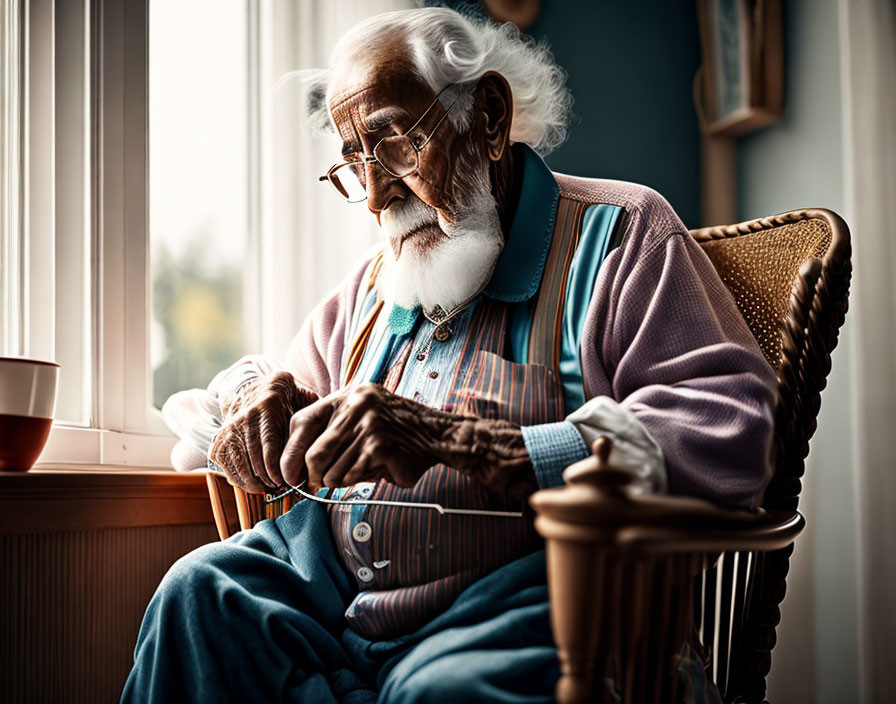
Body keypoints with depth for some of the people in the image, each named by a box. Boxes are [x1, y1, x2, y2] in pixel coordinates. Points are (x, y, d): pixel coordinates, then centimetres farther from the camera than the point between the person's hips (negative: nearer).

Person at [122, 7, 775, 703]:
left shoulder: (616, 232, 0)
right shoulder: (376, 280, 21)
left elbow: (732, 434, -16)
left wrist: (454, 440, -22)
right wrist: (258, 396, 4)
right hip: (342, 595, 6)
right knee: (199, 587, -19)